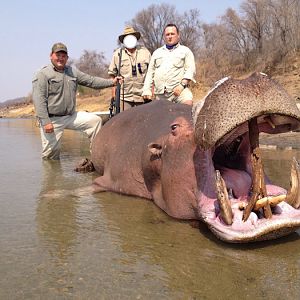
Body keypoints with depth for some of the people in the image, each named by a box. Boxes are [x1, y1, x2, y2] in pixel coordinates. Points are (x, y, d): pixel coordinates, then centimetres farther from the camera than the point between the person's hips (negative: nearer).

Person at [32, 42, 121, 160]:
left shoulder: (72, 71, 12)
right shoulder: (43, 74, -8)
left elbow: (91, 81, 13)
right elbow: (39, 100, -15)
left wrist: (111, 82, 3)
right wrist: (45, 122, -23)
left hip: (71, 116, 6)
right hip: (52, 120, -6)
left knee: (95, 120, 0)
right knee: (51, 151, -6)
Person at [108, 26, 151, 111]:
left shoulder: (145, 52, 10)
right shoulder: (117, 54, 8)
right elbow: (112, 74, 9)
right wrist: (113, 92, 2)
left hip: (142, 96, 1)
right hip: (124, 96, -1)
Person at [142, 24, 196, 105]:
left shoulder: (185, 51, 13)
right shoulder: (157, 52, 24)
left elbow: (190, 70, 0)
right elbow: (150, 72, 21)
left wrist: (182, 85, -15)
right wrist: (147, 90, 9)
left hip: (178, 89, -3)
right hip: (160, 93, 4)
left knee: (188, 103, -31)